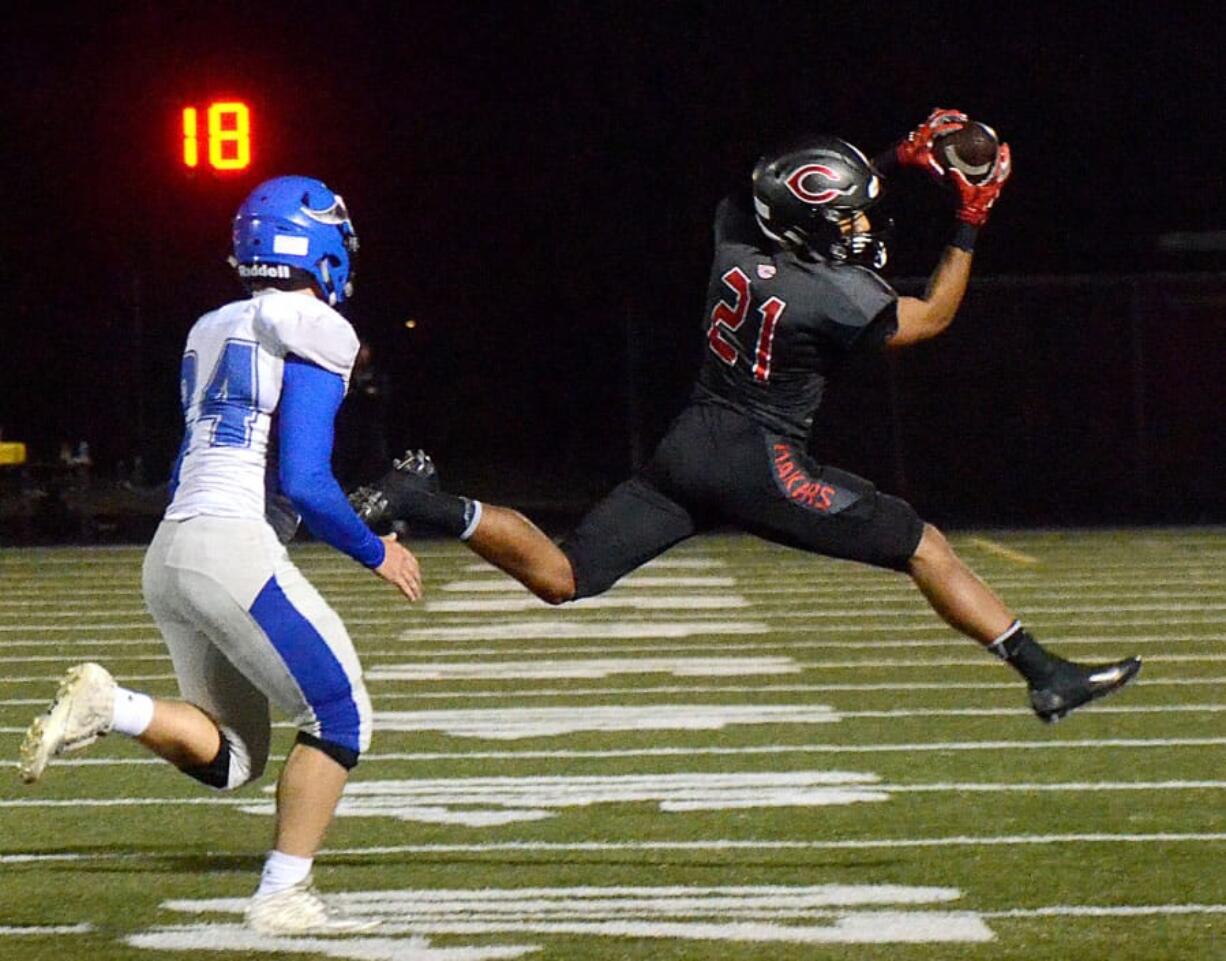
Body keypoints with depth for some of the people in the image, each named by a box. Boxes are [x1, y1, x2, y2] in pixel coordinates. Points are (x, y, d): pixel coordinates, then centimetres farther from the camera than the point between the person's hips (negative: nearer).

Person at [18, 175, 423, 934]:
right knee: (340, 718, 4)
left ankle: (109, 707, -9)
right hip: (234, 549, -8)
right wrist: (374, 552, 2)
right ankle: (284, 896, 0)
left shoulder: (213, 334, 19)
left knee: (229, 757, 14)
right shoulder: (313, 338, -6)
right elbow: (302, 481, -12)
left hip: (170, 554, 8)